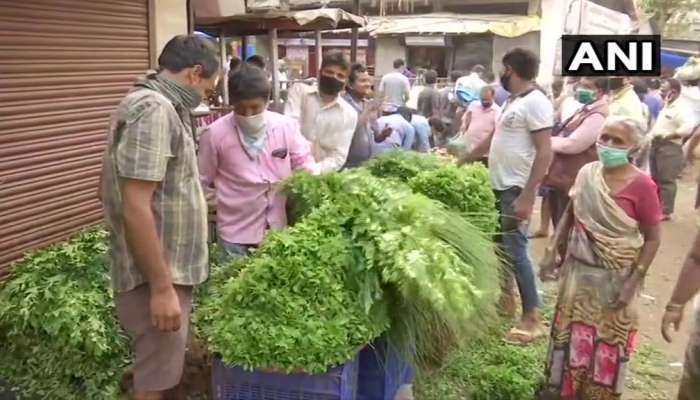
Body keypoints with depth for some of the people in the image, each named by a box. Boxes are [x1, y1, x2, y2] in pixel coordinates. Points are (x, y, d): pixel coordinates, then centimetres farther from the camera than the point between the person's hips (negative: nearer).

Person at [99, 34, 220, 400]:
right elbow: (135, 208, -27)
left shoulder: (158, 106, 12)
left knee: (168, 370, 23)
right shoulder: (154, 110, -21)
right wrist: (162, 287, -24)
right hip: (157, 275, -10)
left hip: (168, 269, 10)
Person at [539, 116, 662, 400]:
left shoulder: (641, 184, -17)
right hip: (578, 271, 5)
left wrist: (633, 282, -16)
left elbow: (652, 238, -12)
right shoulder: (587, 173, -3)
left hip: (614, 278, -4)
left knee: (607, 342, 12)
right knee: (569, 333, 17)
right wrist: (552, 253, 4)